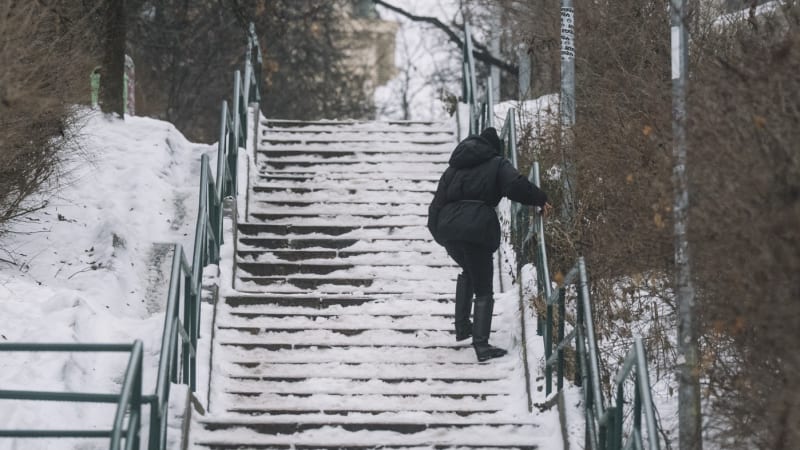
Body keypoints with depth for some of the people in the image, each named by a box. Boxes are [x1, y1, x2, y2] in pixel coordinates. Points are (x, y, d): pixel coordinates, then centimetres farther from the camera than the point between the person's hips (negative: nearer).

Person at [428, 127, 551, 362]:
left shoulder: (454, 168, 24)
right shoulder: (497, 164, 7)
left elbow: (438, 201, 20)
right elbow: (516, 186, -12)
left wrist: (437, 230, 23)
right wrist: (540, 199, 0)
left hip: (447, 228, 6)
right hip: (476, 229, -6)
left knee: (468, 272, 33)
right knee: (483, 290, 3)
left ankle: (462, 327, 29)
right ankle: (481, 344, -7)